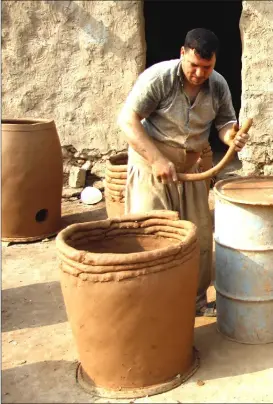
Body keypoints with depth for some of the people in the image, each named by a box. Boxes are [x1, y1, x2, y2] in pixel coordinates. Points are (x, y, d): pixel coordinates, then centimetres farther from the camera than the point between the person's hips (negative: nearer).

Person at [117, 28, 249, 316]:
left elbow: (225, 122, 3)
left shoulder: (219, 86, -6)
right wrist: (157, 159, -30)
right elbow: (127, 120, -23)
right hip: (150, 166, -5)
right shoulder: (158, 78, -21)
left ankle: (196, 300, 26)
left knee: (199, 237, 11)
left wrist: (232, 136, -23)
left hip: (188, 169, 6)